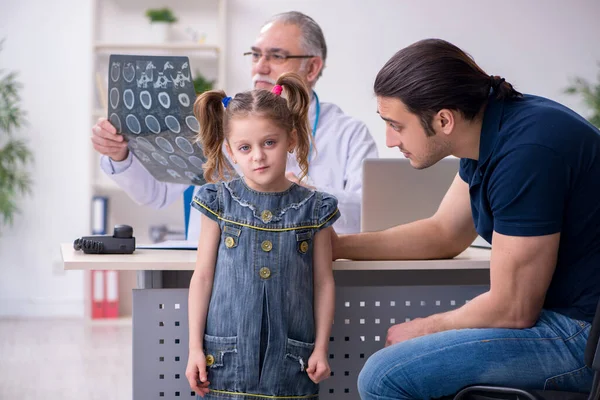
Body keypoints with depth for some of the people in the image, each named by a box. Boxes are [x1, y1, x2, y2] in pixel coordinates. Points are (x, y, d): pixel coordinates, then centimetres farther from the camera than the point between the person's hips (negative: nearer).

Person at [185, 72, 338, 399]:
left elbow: (323, 282, 6)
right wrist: (195, 347, 0)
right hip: (227, 356, 0)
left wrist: (321, 348, 2)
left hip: (290, 358, 0)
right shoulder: (220, 202, 0)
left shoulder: (314, 208, 1)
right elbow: (203, 277, 3)